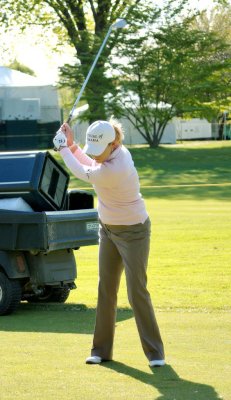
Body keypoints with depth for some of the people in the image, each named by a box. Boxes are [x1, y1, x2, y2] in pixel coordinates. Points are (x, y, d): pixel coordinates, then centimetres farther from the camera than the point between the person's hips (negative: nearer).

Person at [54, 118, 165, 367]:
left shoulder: (113, 170, -33)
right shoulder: (116, 150, -7)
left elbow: (83, 173, -16)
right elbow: (91, 164, 15)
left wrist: (64, 149, -1)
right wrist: (72, 144, 2)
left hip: (133, 232, -9)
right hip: (109, 228, 9)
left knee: (137, 291, -8)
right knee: (106, 290, 9)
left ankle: (155, 352, 1)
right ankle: (102, 349, 16)